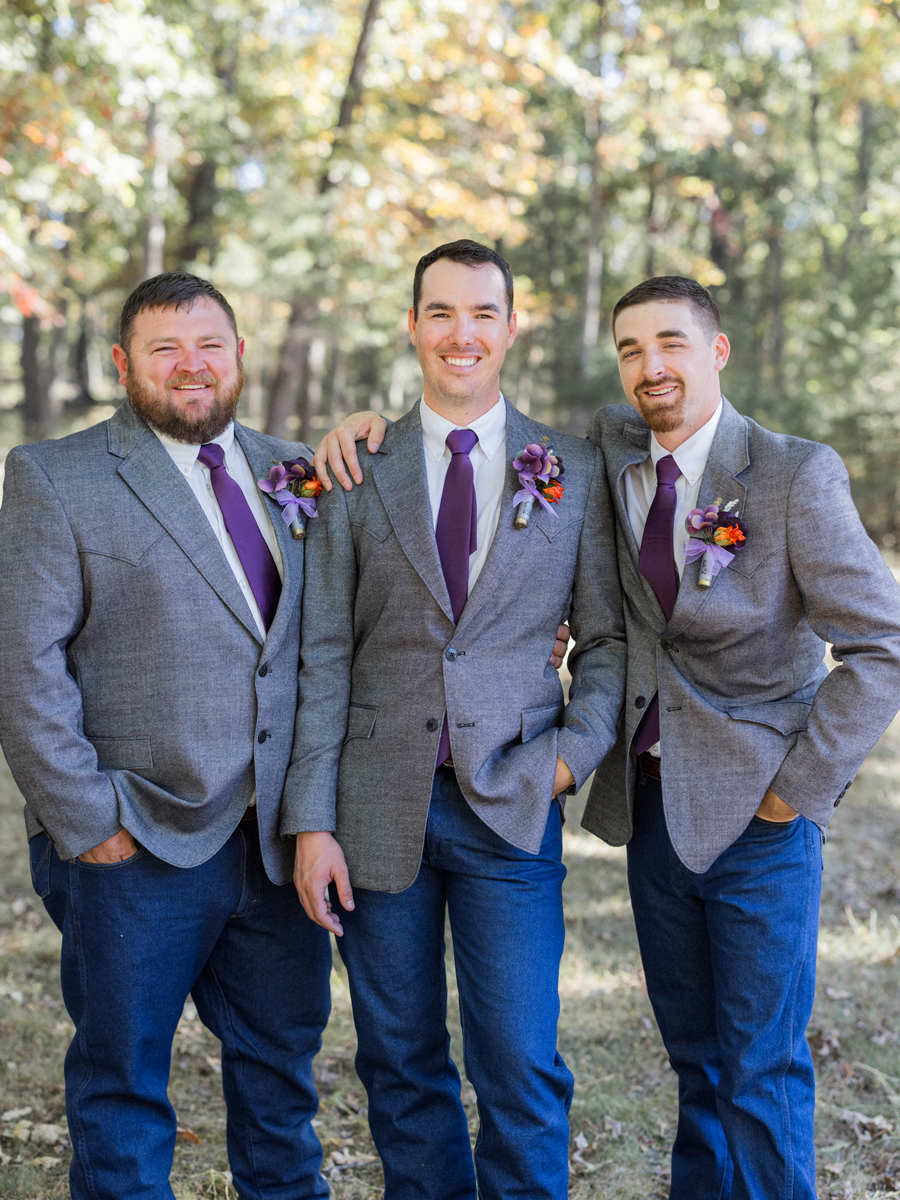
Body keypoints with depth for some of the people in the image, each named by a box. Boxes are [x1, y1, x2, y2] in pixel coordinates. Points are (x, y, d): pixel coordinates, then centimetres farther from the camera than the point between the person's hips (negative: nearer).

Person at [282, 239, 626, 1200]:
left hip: (511, 805, -1)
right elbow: (323, 657, 1)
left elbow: (606, 637, 10)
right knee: (401, 1064, 11)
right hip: (379, 804, 1)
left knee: (521, 1072, -1)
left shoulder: (575, 473, 5)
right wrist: (311, 822, -4)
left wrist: (576, 749, -7)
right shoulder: (355, 473, 4)